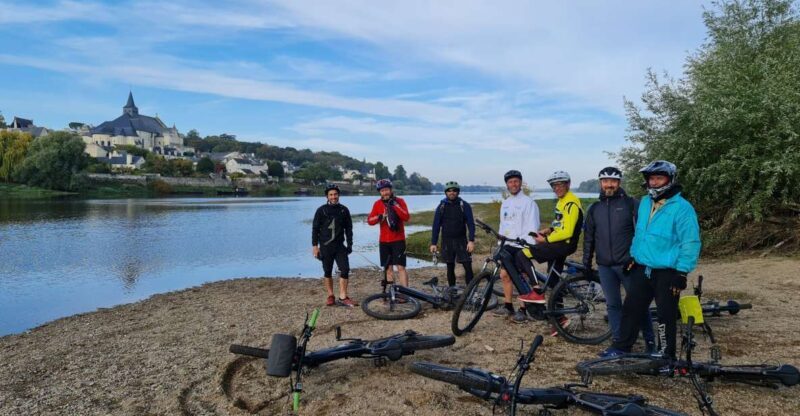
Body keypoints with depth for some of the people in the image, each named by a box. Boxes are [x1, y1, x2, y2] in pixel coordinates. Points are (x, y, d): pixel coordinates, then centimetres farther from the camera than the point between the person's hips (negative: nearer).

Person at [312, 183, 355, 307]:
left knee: (345, 270, -8)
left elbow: (348, 228, 9)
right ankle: (330, 296, 19)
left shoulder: (344, 210, 3)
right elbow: (315, 228, -1)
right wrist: (315, 245, -5)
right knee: (328, 272, 7)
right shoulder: (321, 210, -3)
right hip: (326, 246, -1)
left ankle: (343, 297, -1)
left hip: (340, 246, 1)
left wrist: (349, 244, 5)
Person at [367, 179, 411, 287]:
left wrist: (395, 205, -25)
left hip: (398, 240, -3)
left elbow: (406, 217, -17)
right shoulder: (377, 204, 3)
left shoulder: (399, 201, -4)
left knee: (400, 267, -9)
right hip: (384, 241, 4)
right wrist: (379, 217, -21)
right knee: (388, 268, 9)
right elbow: (369, 221, -1)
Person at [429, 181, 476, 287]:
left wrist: (471, 240, -13)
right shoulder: (441, 206, 2)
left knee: (468, 267, -7)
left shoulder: (464, 205, -2)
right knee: (450, 268, 8)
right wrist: (433, 243, 0)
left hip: (461, 240, -1)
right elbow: (436, 225, 4)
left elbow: (471, 223, -3)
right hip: (447, 241, 1)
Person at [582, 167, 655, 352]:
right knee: (613, 305, 9)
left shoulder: (631, 204, -2)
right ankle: (618, 341, 17)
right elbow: (589, 238, 16)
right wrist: (586, 263, 14)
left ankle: (650, 342, 15)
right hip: (604, 266, 4)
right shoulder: (594, 208, 11)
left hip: (628, 264, -4)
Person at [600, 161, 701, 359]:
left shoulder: (682, 208, -14)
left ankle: (667, 355, 21)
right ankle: (622, 347, 24)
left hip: (667, 273, -7)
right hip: (642, 269, 7)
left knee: (666, 316, 5)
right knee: (631, 308, 11)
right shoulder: (645, 203, 9)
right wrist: (633, 256, 18)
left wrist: (681, 273, -17)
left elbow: (690, 243, -15)